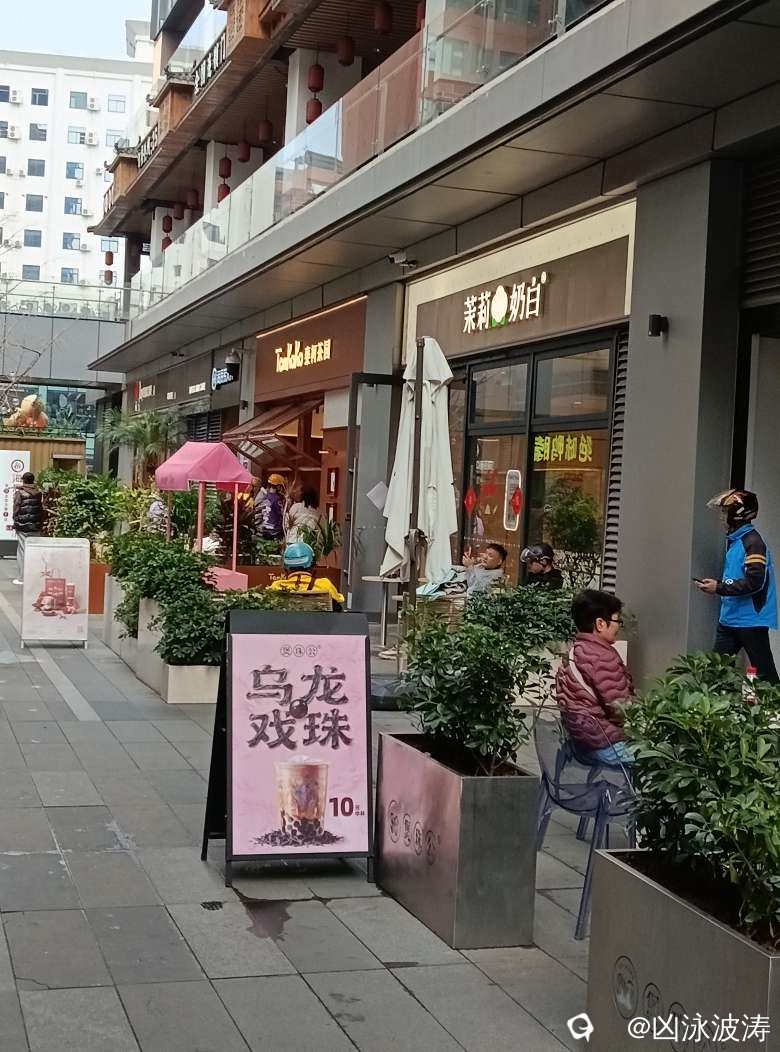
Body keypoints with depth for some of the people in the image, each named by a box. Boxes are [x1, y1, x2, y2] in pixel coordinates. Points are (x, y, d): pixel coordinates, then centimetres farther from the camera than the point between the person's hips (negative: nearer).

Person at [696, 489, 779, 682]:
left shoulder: (752, 542, -16)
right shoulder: (734, 540, 13)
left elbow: (754, 582, -25)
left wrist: (719, 588, -20)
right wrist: (716, 583, 7)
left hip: (751, 621, -10)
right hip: (729, 619, 10)